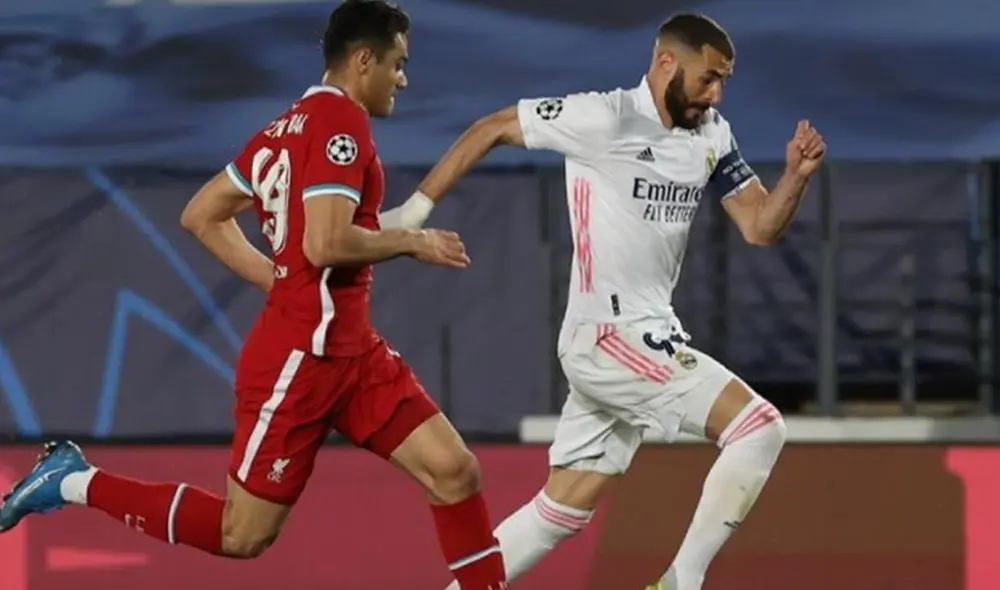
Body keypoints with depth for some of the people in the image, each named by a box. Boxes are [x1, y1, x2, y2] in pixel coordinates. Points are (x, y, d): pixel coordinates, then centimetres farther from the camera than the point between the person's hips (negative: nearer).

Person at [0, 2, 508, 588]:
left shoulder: (291, 125, 13)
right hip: (301, 357, -10)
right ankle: (76, 481, 11)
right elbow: (325, 243, -26)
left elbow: (202, 215, 17)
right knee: (241, 535, -1)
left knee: (455, 471, 0)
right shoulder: (341, 121, -15)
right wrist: (412, 241, -12)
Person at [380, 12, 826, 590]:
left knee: (561, 512, 12)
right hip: (610, 337, -8)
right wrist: (415, 211, -2)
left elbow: (760, 227, 9)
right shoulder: (604, 119, -13)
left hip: (648, 338, 8)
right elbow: (492, 129, -4)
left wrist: (797, 175, -11)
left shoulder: (712, 136, 8)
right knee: (760, 428, -15)